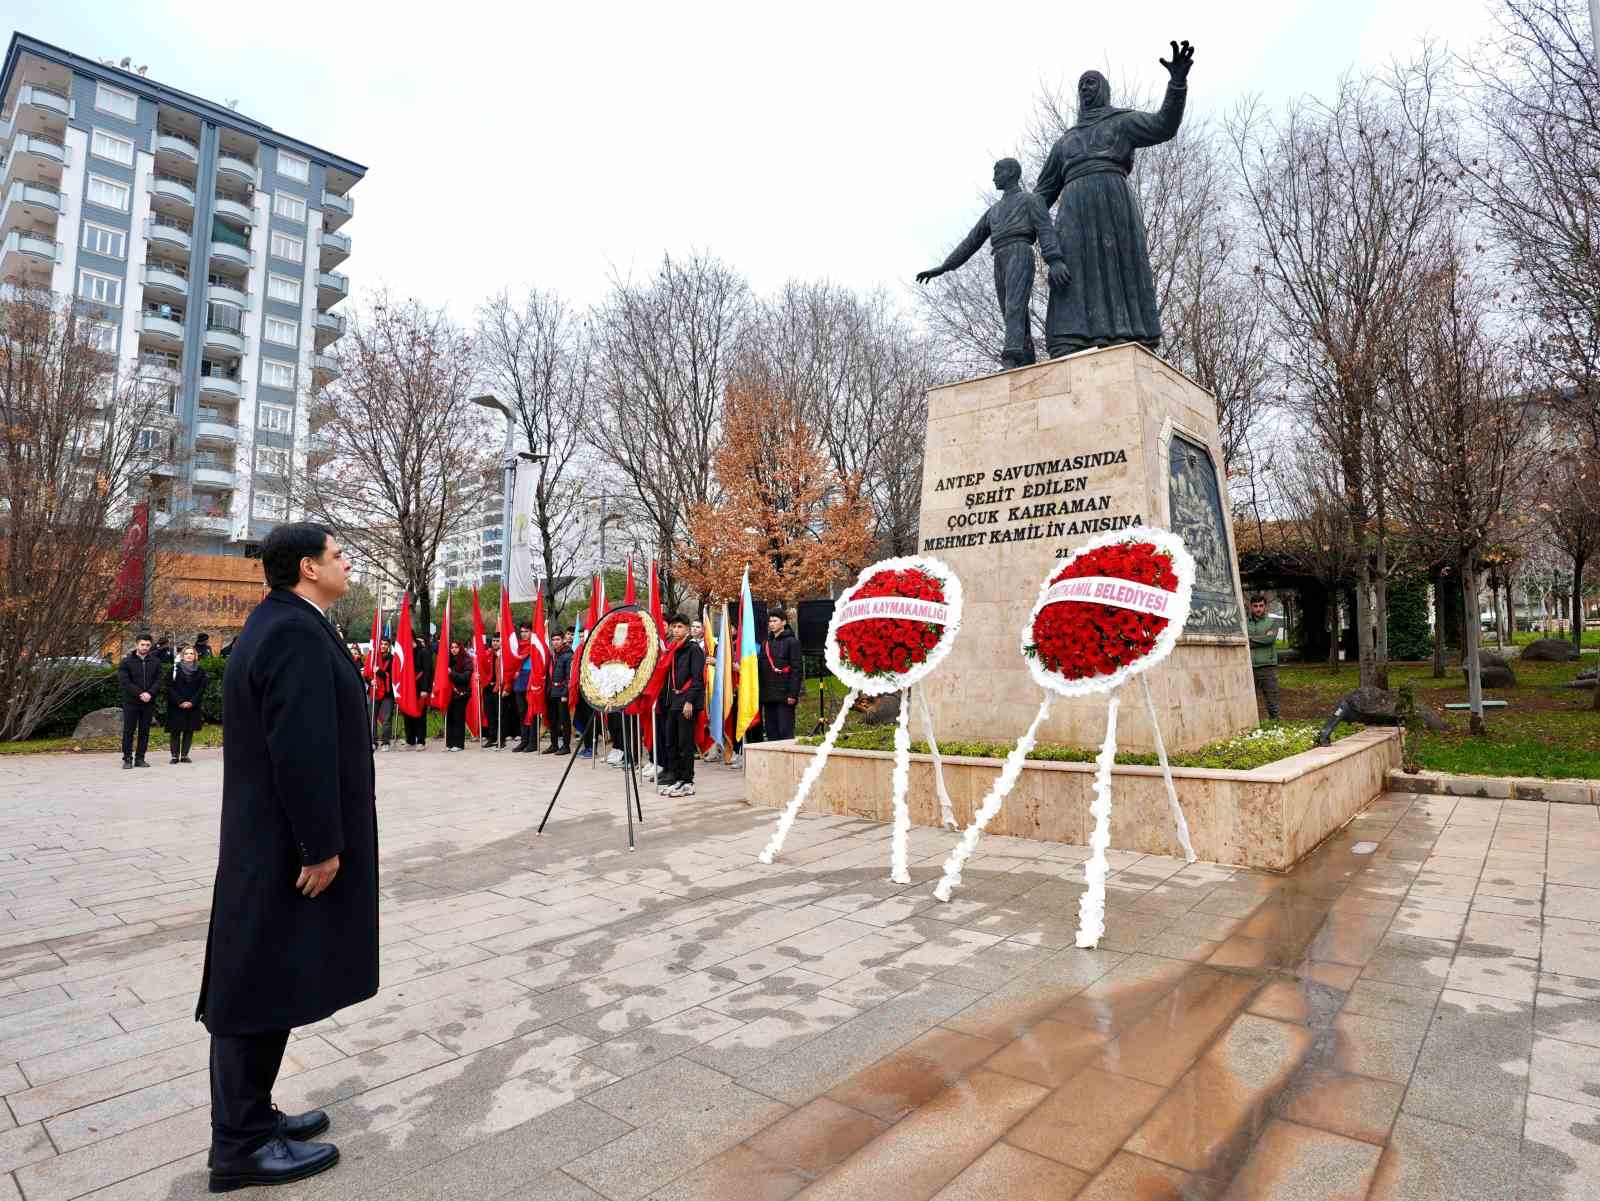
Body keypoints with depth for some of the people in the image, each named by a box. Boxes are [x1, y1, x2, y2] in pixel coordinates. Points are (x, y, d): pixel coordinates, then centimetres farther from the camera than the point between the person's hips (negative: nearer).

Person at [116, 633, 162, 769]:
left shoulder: (155, 662, 8)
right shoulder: (126, 661, -1)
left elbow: (158, 680, 2)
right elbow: (124, 681, -9)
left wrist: (150, 693, -16)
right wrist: (140, 694, -18)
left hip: (149, 703, 3)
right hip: (131, 702, -3)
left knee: (145, 731, 5)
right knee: (128, 731, 1)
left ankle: (140, 758, 12)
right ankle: (127, 759, 7)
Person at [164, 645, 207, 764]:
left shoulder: (200, 671, 7)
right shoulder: (174, 670, 2)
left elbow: (202, 689, 3)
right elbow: (170, 688, -2)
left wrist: (192, 702, -9)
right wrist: (180, 702, -11)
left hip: (193, 706, 2)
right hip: (176, 706, -2)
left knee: (189, 731, 3)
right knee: (175, 731, -2)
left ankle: (184, 755, 8)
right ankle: (175, 756, 1)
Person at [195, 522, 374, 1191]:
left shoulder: (278, 624, 13)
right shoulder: (298, 633, -21)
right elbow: (302, 750, -26)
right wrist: (321, 845, -21)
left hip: (270, 837, 11)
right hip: (287, 846, -11)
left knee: (262, 982, 18)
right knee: (264, 986, 1)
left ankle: (250, 1114, 31)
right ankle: (241, 1146, 15)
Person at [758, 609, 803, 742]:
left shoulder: (792, 642, -2)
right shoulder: (765, 643, 17)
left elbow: (797, 669, -8)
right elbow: (760, 669, 16)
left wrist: (793, 694, -15)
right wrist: (760, 693, 9)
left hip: (785, 696, -6)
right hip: (768, 696, 6)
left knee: (785, 731, -6)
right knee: (770, 731, 8)